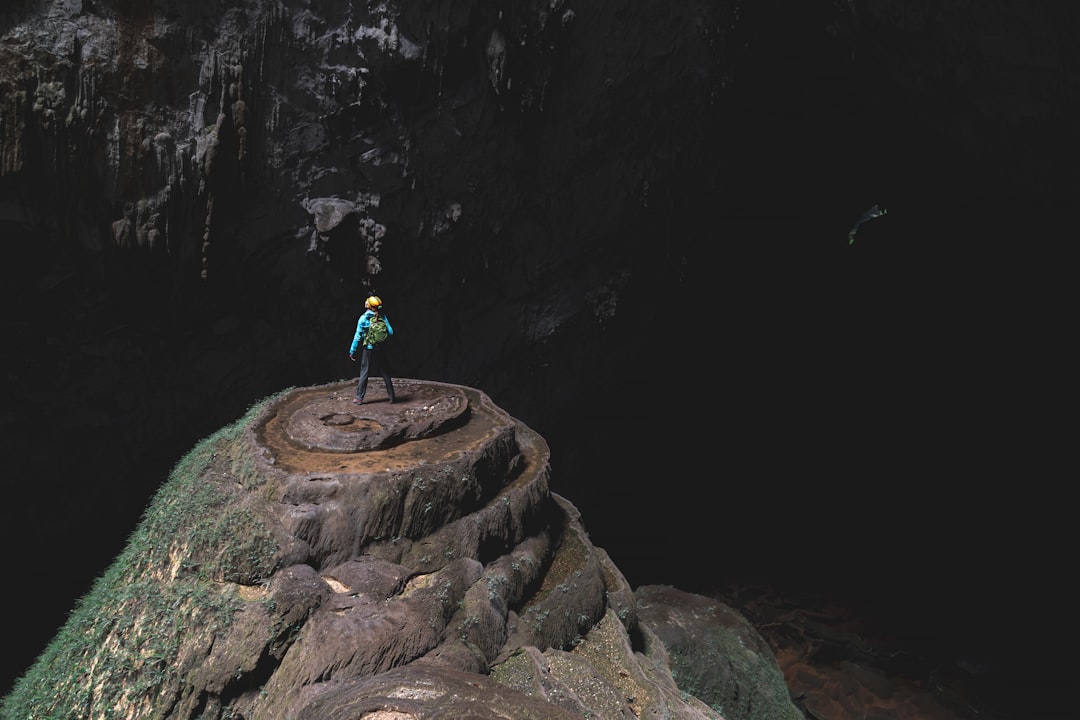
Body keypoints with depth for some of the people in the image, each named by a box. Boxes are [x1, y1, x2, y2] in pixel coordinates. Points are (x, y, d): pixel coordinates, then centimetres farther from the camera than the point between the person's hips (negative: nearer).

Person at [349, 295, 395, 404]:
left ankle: (359, 398, 5)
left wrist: (352, 351, -3)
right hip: (381, 349, 2)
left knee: (364, 373, 6)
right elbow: (390, 332, -2)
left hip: (368, 349, -2)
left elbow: (357, 336, -8)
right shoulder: (383, 317, -2)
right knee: (385, 373, 12)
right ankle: (391, 396, 16)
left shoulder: (363, 318, -8)